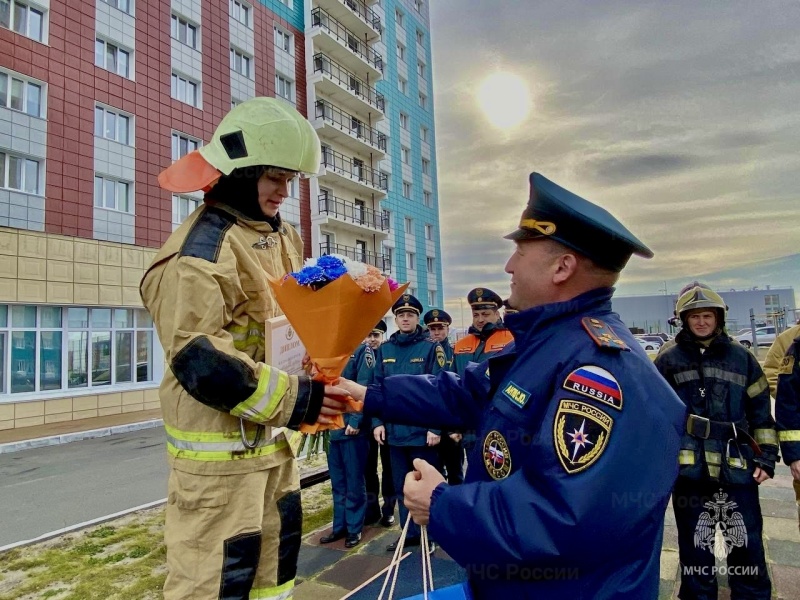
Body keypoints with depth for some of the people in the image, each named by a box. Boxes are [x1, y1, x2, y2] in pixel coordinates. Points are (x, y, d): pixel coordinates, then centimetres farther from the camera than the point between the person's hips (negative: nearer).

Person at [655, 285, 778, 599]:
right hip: (689, 467, -1)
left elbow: (761, 410, 10)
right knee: (695, 547, 11)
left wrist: (766, 457, 5)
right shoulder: (668, 360, 2)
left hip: (738, 466, 1)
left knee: (747, 545, 9)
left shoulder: (741, 357, 7)